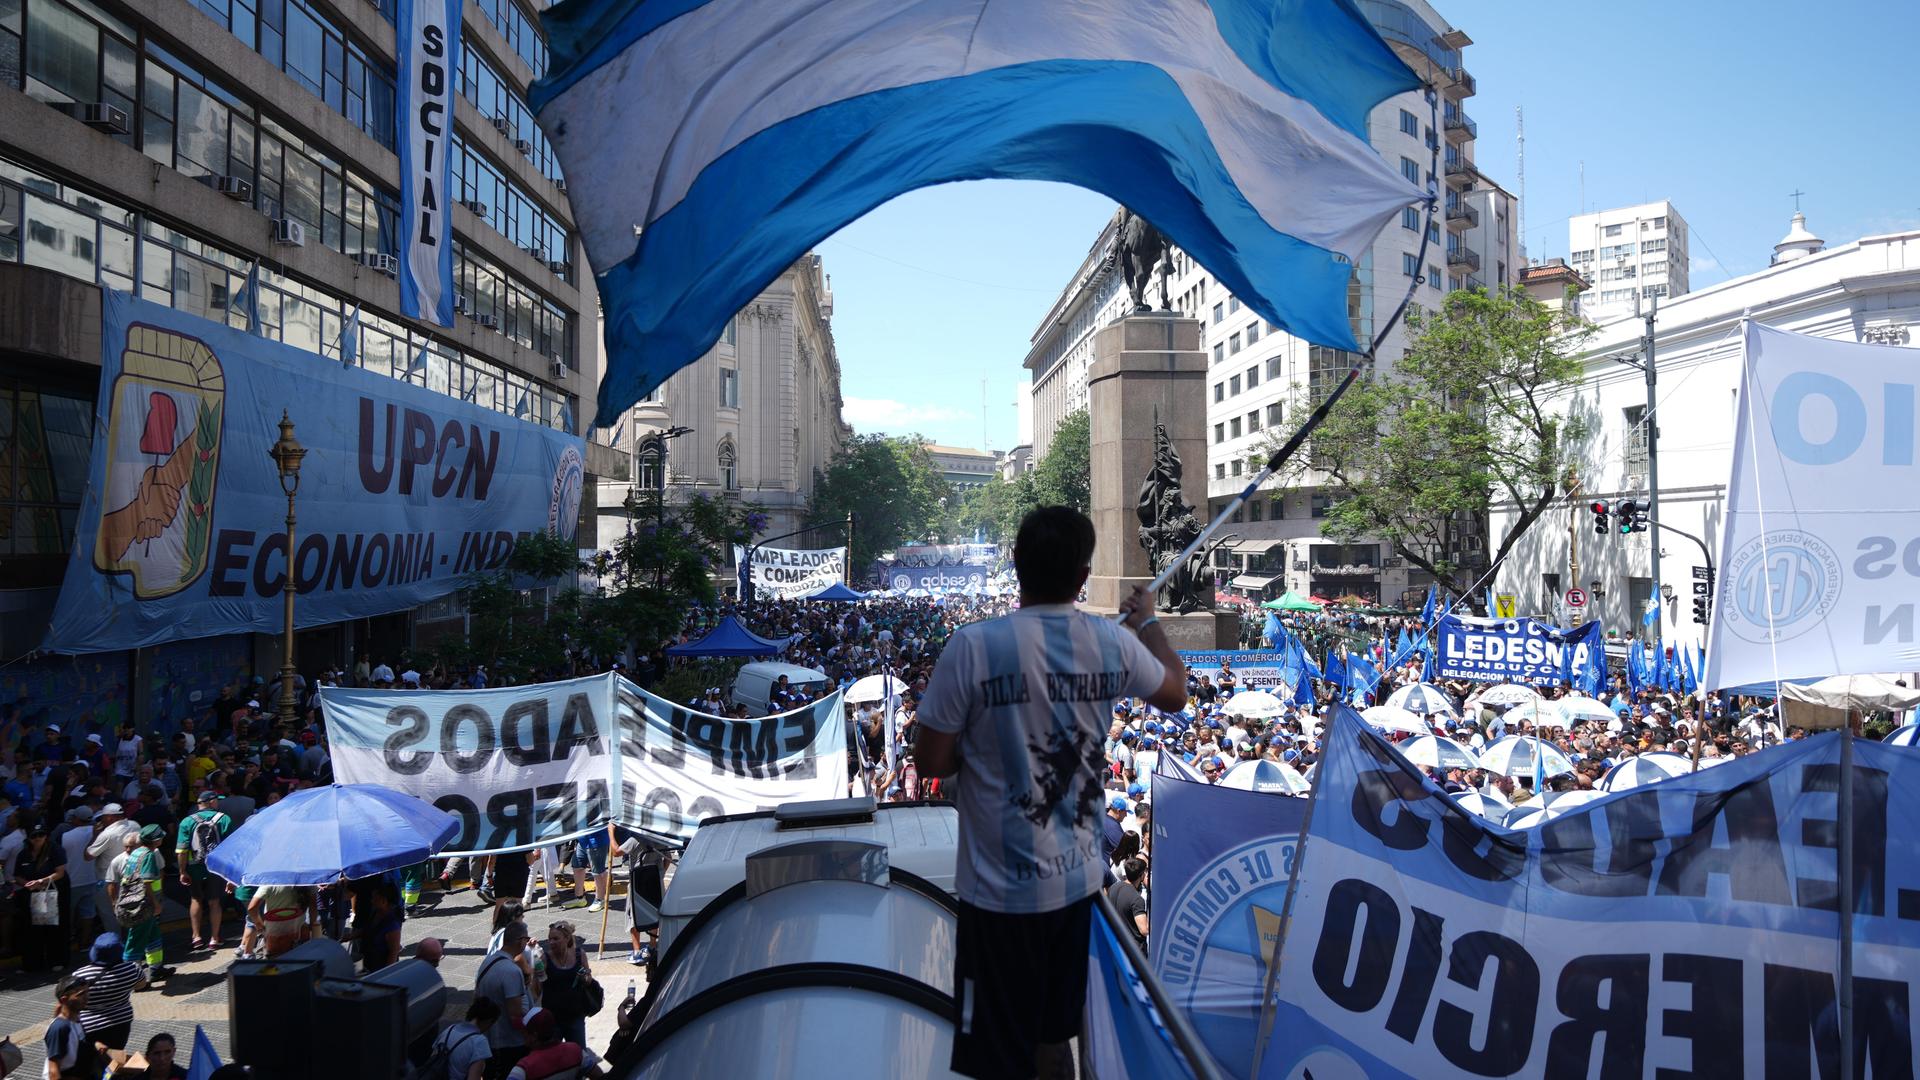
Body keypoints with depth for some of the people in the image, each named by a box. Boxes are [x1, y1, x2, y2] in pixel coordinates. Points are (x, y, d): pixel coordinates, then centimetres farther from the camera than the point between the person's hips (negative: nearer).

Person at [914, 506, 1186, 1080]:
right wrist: (1148, 621, 32)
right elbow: (1176, 692, 16)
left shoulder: (974, 645, -19)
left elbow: (931, 761, -12)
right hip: (1077, 880, 5)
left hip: (1002, 890, -4)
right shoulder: (1113, 642, -5)